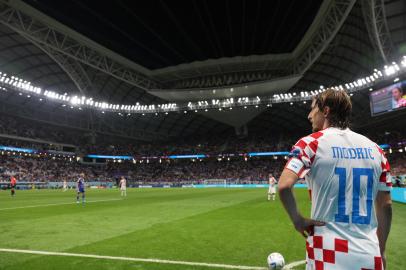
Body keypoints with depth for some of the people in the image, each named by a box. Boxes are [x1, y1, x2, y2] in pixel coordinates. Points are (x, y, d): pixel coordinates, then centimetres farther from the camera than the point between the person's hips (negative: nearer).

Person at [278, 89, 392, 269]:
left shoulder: (311, 143, -8)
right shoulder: (374, 149, 6)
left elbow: (284, 186, -23)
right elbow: (385, 206, 9)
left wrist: (297, 220, -7)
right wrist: (381, 251, 19)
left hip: (329, 254, -3)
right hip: (370, 256, 4)